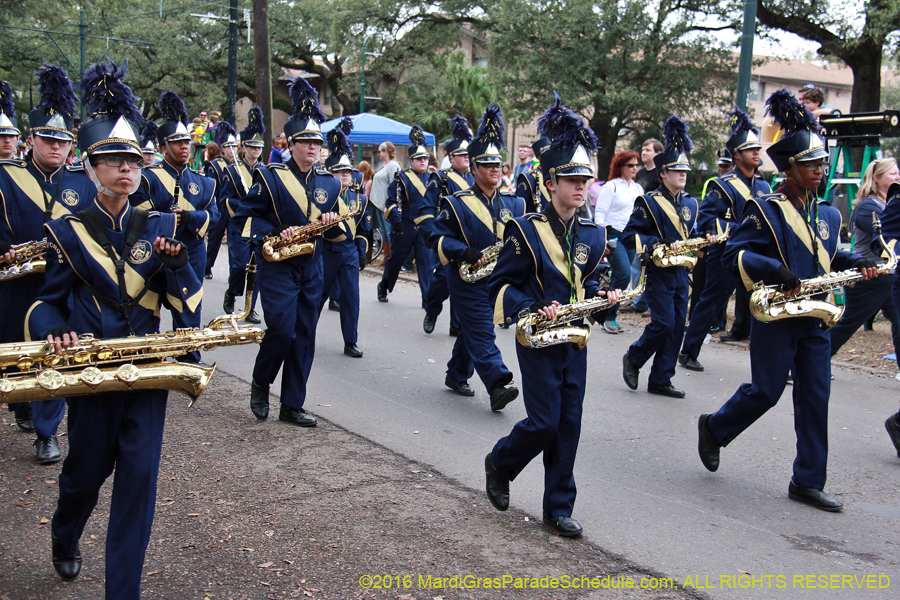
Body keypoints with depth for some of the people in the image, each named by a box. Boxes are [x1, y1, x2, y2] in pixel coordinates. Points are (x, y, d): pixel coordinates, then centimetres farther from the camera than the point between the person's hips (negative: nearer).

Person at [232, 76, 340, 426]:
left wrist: (329, 224, -5)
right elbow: (244, 217, -5)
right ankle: (260, 384, 16)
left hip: (312, 269, 5)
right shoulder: (270, 177, -5)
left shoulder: (330, 183, 9)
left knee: (304, 338, 5)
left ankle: (292, 406, 15)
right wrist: (276, 232, -19)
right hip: (278, 269, -5)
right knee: (283, 330, -13)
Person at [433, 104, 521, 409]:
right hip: (469, 281, -5)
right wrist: (468, 253, -23)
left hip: (500, 280, 6)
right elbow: (440, 238, -9)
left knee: (472, 329, 17)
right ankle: (497, 386, -16)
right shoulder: (457, 203, -7)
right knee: (482, 332, -11)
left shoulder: (512, 203, 7)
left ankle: (456, 376, 32)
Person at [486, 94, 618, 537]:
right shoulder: (526, 230, -10)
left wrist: (602, 296, 1)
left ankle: (559, 509, 17)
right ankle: (499, 464, 25)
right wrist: (534, 310, -23)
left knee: (569, 425, 6)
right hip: (538, 341, -5)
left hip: (575, 341, 6)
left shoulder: (592, 234, 8)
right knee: (544, 423, -5)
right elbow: (501, 285, -8)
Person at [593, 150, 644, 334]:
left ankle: (610, 317, 15)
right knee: (624, 275, -18)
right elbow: (599, 214, -8)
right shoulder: (611, 186, -4)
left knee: (620, 277, 7)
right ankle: (608, 317, -7)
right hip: (614, 236, -6)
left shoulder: (638, 189, 15)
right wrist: (603, 239, -18)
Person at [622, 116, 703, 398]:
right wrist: (660, 244, -23)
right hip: (659, 272, -7)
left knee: (677, 327, 5)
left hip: (681, 272, 7)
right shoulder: (649, 202, -9)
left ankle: (660, 380, 13)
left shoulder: (689, 203, 12)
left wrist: (704, 240, 1)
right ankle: (633, 359, 14)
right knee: (663, 323, -11)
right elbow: (629, 235, -14)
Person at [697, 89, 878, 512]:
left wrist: (857, 263, 7)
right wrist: (774, 271, -26)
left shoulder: (828, 214, 13)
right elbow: (734, 253, -14)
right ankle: (714, 428, 28)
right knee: (766, 391, 0)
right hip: (775, 317, -6)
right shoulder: (764, 210, -8)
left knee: (815, 398, 4)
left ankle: (808, 482, 12)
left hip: (815, 318, 7)